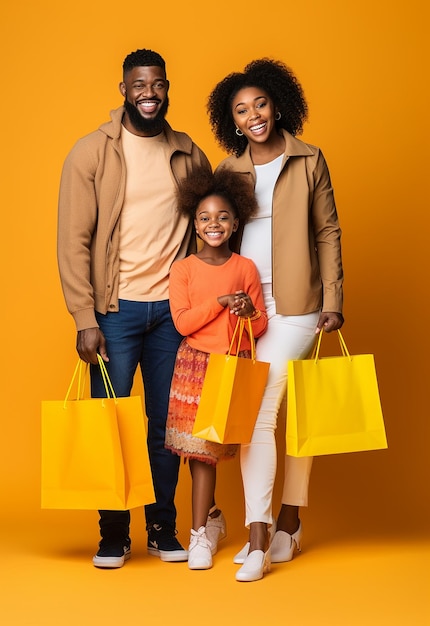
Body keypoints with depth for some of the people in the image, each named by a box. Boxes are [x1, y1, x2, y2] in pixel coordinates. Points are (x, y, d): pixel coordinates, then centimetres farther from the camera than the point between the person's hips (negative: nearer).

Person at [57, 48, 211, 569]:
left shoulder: (189, 155, 7)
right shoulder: (91, 153, -3)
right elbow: (73, 241, -6)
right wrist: (85, 321, -12)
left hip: (174, 309, 3)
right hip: (116, 309, -2)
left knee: (166, 423, 8)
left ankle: (163, 529, 20)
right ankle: (113, 535, 15)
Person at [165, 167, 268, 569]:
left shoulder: (245, 268, 3)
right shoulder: (183, 268, -1)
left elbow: (262, 325, 6)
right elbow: (182, 323, -9)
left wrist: (250, 314, -16)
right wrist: (221, 302, -17)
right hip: (195, 365, 0)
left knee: (207, 447, 3)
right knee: (199, 448, -1)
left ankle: (201, 531, 15)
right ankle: (211, 518, 18)